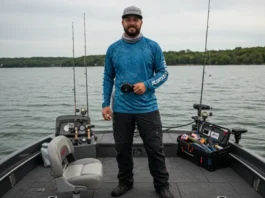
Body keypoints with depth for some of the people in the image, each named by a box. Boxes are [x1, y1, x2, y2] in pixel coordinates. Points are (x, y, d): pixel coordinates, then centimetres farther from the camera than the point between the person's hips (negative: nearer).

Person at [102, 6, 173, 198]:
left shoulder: (153, 46, 0)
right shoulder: (113, 49, 5)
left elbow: (163, 73, 3)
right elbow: (108, 78, 9)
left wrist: (146, 84, -16)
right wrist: (105, 104, 3)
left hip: (148, 108, -1)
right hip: (121, 109, 2)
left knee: (156, 149, 6)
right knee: (123, 149, 14)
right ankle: (125, 182, 35)